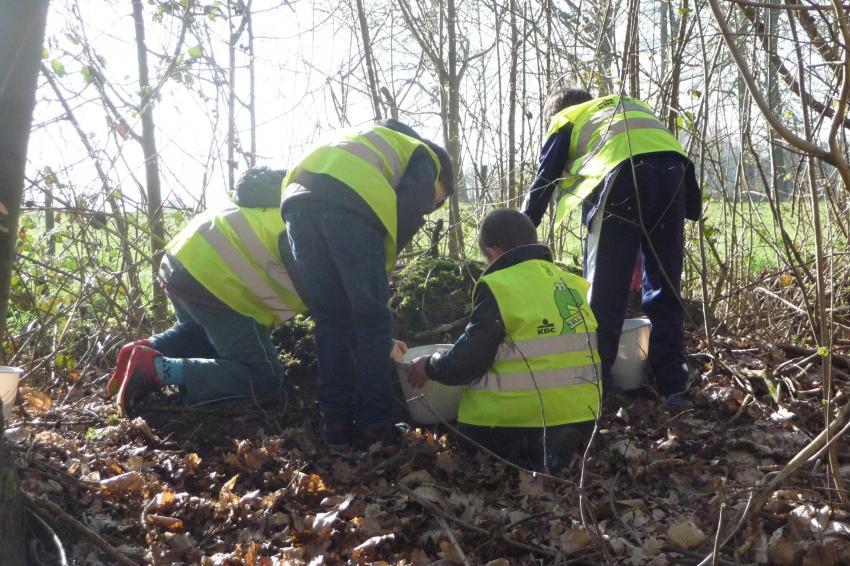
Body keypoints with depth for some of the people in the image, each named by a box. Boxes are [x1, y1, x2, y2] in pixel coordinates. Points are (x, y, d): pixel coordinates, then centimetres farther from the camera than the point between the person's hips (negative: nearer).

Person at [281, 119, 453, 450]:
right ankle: (375, 427, 8)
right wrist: (380, 268, 11)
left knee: (330, 319, 13)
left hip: (299, 199, 7)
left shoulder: (372, 144, 44)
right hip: (349, 205, -6)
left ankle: (337, 426, 15)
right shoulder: (424, 158, 24)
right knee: (372, 322, 4)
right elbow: (407, 214, 3)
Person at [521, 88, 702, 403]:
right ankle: (672, 385, 13)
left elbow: (543, 182, 22)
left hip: (622, 173, -4)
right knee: (665, 288, 11)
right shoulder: (630, 105, 39)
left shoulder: (565, 120, 27)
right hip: (672, 168, 4)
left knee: (605, 290, 3)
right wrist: (692, 207, 27)